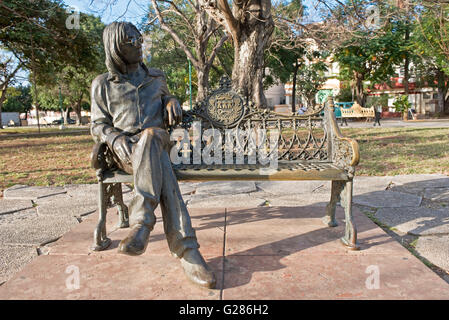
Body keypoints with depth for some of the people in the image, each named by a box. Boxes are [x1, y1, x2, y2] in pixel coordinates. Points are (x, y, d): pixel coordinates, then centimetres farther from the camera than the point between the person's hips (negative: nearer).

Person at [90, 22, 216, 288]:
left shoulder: (156, 77, 21)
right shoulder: (102, 85, 14)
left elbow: (166, 97, 34)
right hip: (126, 152, -1)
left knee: (152, 134, -40)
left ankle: (142, 223, -48)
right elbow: (99, 125, 12)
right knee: (160, 166, -39)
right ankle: (187, 251, -47)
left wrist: (172, 102, 6)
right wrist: (117, 140, -12)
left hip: (159, 142, 1)